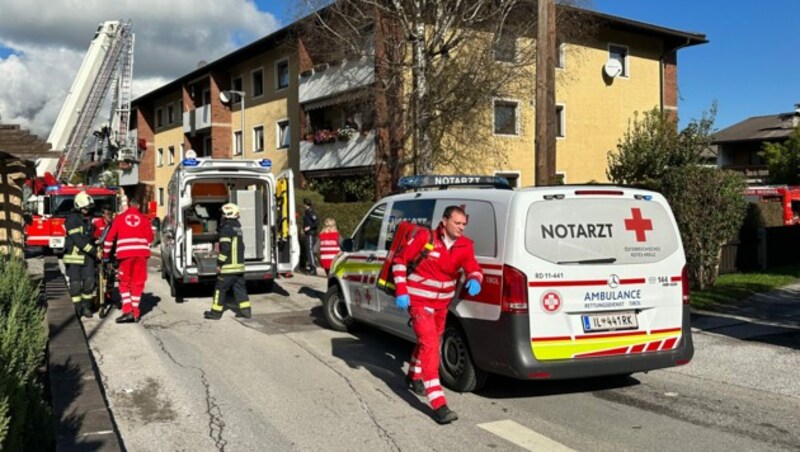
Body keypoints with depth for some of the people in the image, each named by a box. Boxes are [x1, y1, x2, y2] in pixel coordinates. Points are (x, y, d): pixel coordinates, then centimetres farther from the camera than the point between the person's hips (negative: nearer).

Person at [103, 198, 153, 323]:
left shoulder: (119, 218, 10)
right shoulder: (144, 218, 11)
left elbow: (110, 237, 11)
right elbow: (150, 238, 13)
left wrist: (106, 254, 20)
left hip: (125, 253, -1)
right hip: (141, 253, 1)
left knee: (124, 283, 9)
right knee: (137, 283, 9)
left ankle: (128, 311, -5)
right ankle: (135, 313, 9)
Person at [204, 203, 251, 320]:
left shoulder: (226, 228, -14)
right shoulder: (238, 227, 13)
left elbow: (225, 248, -19)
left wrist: (219, 263, -13)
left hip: (228, 266, -8)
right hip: (239, 264, 8)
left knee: (220, 288, 2)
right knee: (239, 287, 10)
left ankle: (216, 312, 9)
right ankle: (245, 310, 7)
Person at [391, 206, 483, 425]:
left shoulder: (465, 246, -6)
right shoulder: (425, 238, -19)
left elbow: (474, 269, -7)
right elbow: (399, 260, -11)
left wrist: (474, 280, -32)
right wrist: (401, 291, -17)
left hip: (442, 302, 7)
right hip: (419, 300, -7)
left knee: (431, 340, 25)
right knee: (430, 344, -17)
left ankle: (414, 376, 53)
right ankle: (438, 404, -19)